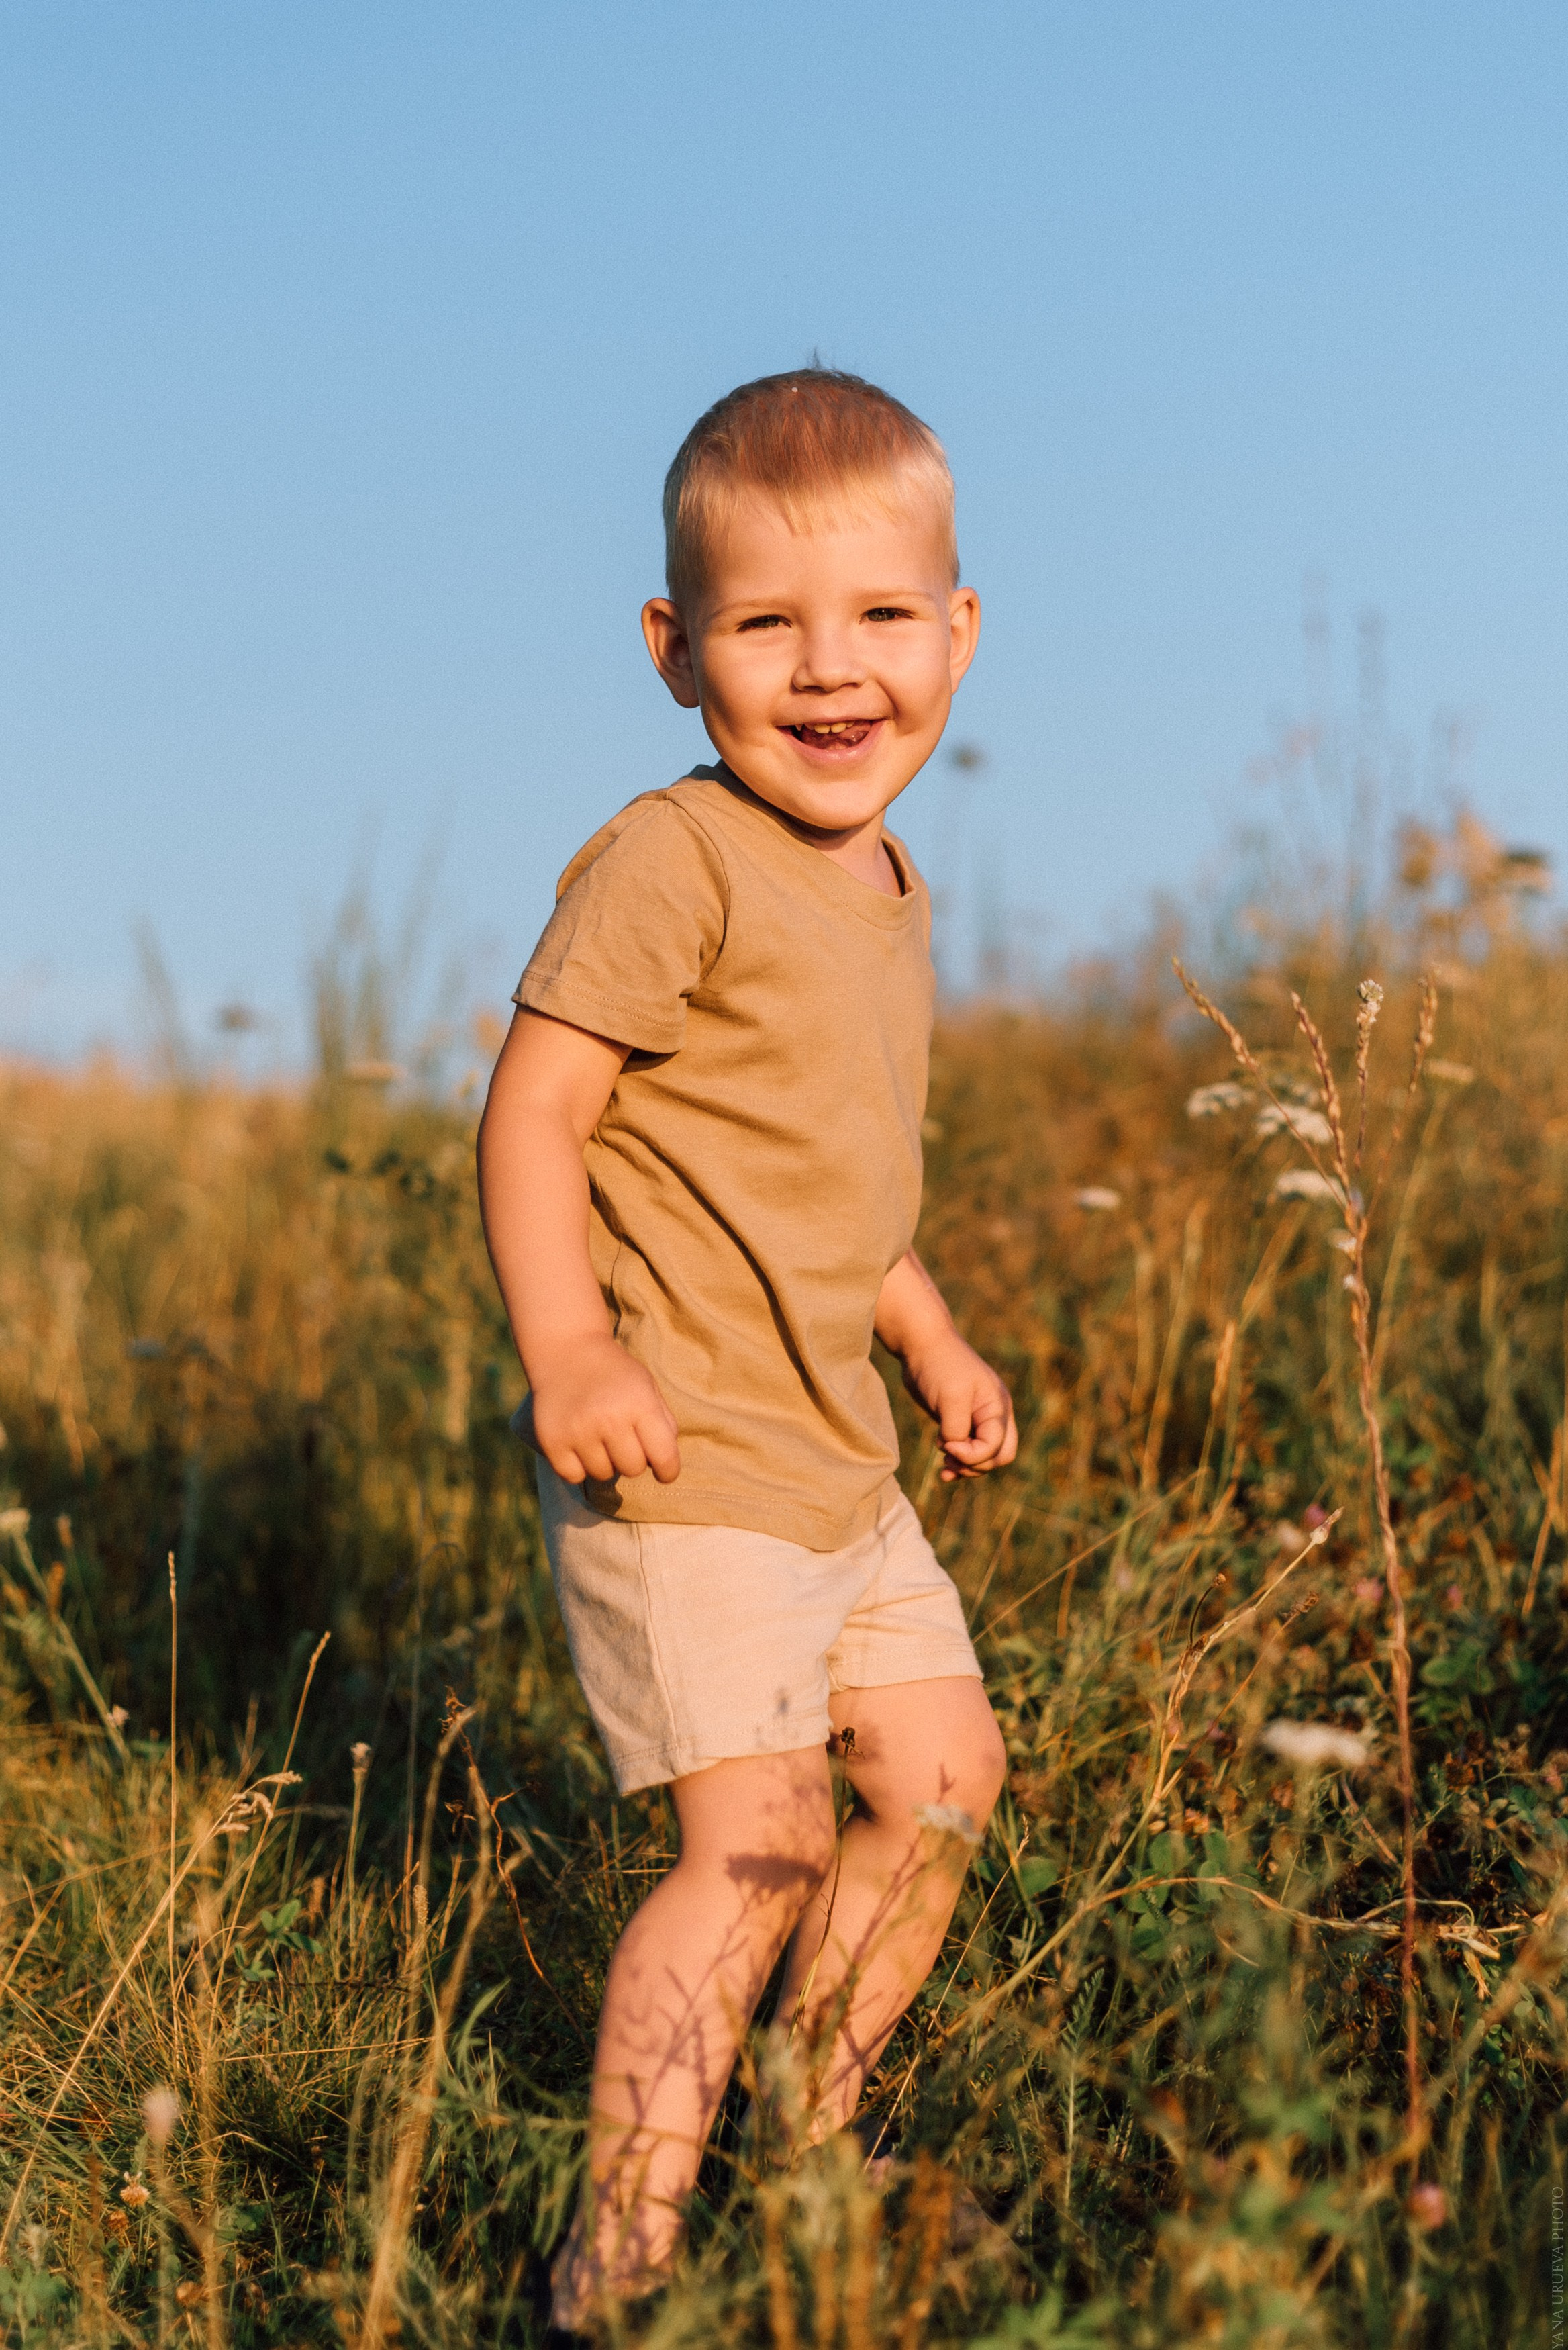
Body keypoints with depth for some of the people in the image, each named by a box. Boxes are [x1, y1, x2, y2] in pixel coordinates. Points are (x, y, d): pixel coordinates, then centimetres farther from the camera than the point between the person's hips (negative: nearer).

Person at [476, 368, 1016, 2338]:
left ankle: (806, 2153, 31)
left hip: (832, 1452, 9)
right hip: (678, 1450, -9)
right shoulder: (669, 865, -15)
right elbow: (537, 1108, -19)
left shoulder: (886, 893, 14)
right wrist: (568, 1349, -30)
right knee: (757, 1839, -14)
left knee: (944, 1772, 16)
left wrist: (930, 1339, 24)